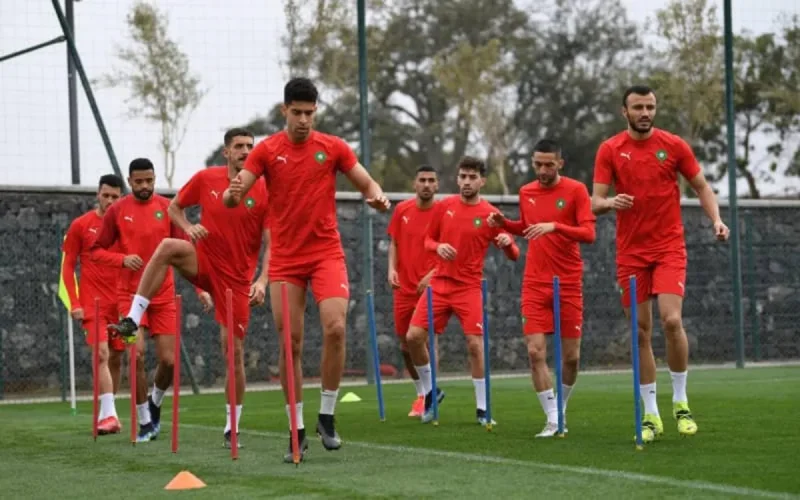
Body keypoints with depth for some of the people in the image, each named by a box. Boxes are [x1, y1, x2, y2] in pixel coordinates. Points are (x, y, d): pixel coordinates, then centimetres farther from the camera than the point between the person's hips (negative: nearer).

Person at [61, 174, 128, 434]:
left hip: (121, 302, 3)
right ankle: (109, 415, -22)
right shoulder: (81, 225, 0)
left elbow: (134, 261, 15)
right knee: (102, 354, -16)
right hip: (93, 302, -3)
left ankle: (106, 412, 22)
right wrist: (74, 303, -4)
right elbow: (68, 266, 3)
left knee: (116, 358, 8)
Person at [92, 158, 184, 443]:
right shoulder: (117, 211, 1)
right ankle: (145, 422, 1)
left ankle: (155, 403, 29)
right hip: (130, 293, -1)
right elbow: (97, 250, 5)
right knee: (137, 354, -15)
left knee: (169, 360, -3)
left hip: (163, 294, 1)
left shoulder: (168, 208, 3)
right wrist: (123, 259, -15)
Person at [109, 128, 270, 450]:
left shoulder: (263, 192, -6)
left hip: (237, 278, -1)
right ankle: (133, 319, -28)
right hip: (204, 262, 1)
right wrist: (189, 228, -8)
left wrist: (262, 281, -19)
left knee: (234, 353, -2)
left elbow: (271, 243, -6)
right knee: (168, 246, -31)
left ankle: (232, 428, 12)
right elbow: (174, 207, 13)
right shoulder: (206, 179, 0)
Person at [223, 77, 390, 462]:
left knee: (335, 328, -19)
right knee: (290, 344, 0)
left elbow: (368, 185, 7)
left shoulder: (333, 147, 2)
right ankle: (297, 430, 11)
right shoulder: (266, 151, 1)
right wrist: (232, 194, -30)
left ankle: (327, 416, -3)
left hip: (326, 253, 0)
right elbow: (234, 197, -5)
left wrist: (378, 197, -16)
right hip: (285, 259, 0)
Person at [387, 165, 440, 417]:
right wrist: (392, 268, -3)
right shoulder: (402, 210, 5)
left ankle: (427, 396, 0)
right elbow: (394, 243, 13)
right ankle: (421, 392, 25)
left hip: (429, 288, -4)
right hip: (403, 288, 4)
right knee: (405, 344, 8)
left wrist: (432, 275, -17)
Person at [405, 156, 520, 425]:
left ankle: (482, 408, 0)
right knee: (414, 337, -5)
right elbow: (427, 239, 15)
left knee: (475, 344, -12)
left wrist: (507, 243, -23)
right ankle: (430, 391, 16)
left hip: (469, 287, -3)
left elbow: (513, 256, 1)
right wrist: (438, 247, -9)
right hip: (440, 282, 3)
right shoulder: (443, 206, 5)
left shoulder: (490, 215, -3)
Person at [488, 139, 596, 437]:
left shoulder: (575, 190, -6)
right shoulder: (526, 192, 8)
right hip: (535, 284, 3)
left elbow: (588, 233, -15)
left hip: (568, 284, -3)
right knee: (536, 351, -9)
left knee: (571, 356, 3)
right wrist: (504, 223, 7)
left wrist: (554, 226, -28)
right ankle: (553, 420, -3)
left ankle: (561, 409, 26)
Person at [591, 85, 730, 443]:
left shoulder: (673, 145, 1)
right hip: (631, 252, 1)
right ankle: (651, 415, 11)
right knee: (641, 333, 2)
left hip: (669, 247, -1)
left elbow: (701, 187, 8)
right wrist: (610, 202, -25)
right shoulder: (609, 150, 1)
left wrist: (716, 219, -8)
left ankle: (681, 403, -1)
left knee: (672, 320, -18)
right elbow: (595, 202, -2)